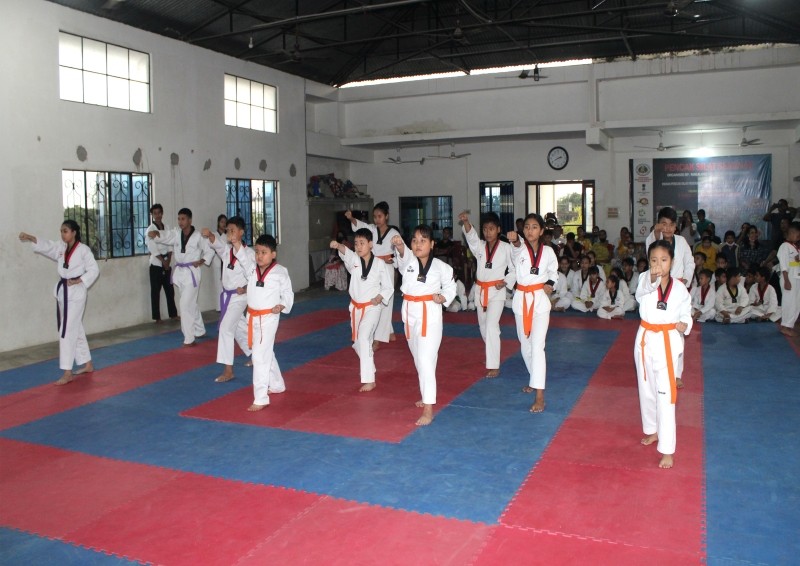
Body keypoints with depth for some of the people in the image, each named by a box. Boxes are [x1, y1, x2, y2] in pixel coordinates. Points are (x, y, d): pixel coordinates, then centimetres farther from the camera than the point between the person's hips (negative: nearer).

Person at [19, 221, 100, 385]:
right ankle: (87, 364, 28)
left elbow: (94, 270, -9)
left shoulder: (83, 249, -8)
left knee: (68, 330, -10)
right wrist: (31, 238, -22)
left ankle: (67, 373, -7)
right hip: (63, 291, 7)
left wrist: (78, 281, -18)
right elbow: (46, 245, -5)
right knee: (76, 329, 15)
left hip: (76, 292, -7)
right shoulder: (60, 247, 9)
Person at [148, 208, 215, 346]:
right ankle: (200, 331, 35)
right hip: (179, 272, 6)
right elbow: (164, 236, -15)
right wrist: (154, 233, -35)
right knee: (191, 304, 18)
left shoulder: (198, 236, -9)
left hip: (192, 273, -6)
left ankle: (189, 339, -3)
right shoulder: (176, 234, 3)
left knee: (186, 304, -11)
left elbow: (210, 251, 0)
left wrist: (201, 261, -13)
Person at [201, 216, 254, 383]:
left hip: (239, 296, -7)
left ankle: (228, 370, -9)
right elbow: (217, 243, -21)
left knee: (226, 328, -14)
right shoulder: (226, 250, 1)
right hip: (227, 295, 7)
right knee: (239, 327, 20)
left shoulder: (248, 252, -14)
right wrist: (210, 235, -39)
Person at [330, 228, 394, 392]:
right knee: (357, 342, 17)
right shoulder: (354, 260, -4)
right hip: (356, 307, 5)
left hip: (372, 308, -5)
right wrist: (338, 246, -49)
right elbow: (346, 253, -27)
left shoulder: (380, 264, -8)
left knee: (363, 338, -22)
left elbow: (389, 287, -2)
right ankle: (368, 367, 46)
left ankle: (369, 380, -19)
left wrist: (380, 297, -21)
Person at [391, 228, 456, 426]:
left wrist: (442, 298, -14)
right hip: (410, 312, 5)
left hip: (430, 314, -5)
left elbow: (450, 287, 7)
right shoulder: (407, 261, -1)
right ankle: (426, 395, 40)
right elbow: (403, 255, -24)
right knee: (418, 358, 19)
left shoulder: (441, 267, -5)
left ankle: (428, 409, -9)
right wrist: (399, 245, -46)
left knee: (426, 360, -12)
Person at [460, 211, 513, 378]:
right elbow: (471, 236, -19)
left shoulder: (506, 248, -6)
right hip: (480, 290, 5)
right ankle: (492, 354, 41)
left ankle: (494, 366, -10)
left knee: (491, 326, -15)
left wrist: (505, 282, -16)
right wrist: (465, 222, -38)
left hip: (497, 291, -5)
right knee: (483, 326, 16)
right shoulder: (479, 246, 1)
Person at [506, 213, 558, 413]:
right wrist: (514, 241, -54)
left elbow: (553, 271, 19)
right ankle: (535, 380, 38)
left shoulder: (548, 252, 0)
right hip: (521, 299, 2)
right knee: (525, 345, 14)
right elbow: (517, 249, -31)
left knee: (537, 346, -11)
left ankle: (540, 395, -12)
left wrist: (550, 284, -1)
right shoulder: (518, 249, -5)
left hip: (540, 300, -2)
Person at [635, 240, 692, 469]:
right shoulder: (644, 280, -6)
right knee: (647, 390, 18)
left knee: (666, 395, -6)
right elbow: (644, 288, -30)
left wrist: (684, 324, -12)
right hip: (646, 340, 2)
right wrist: (653, 278, -52)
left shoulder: (679, 289, -2)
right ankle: (652, 430, 41)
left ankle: (667, 449, 0)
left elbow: (686, 313, 10)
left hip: (668, 343, -2)